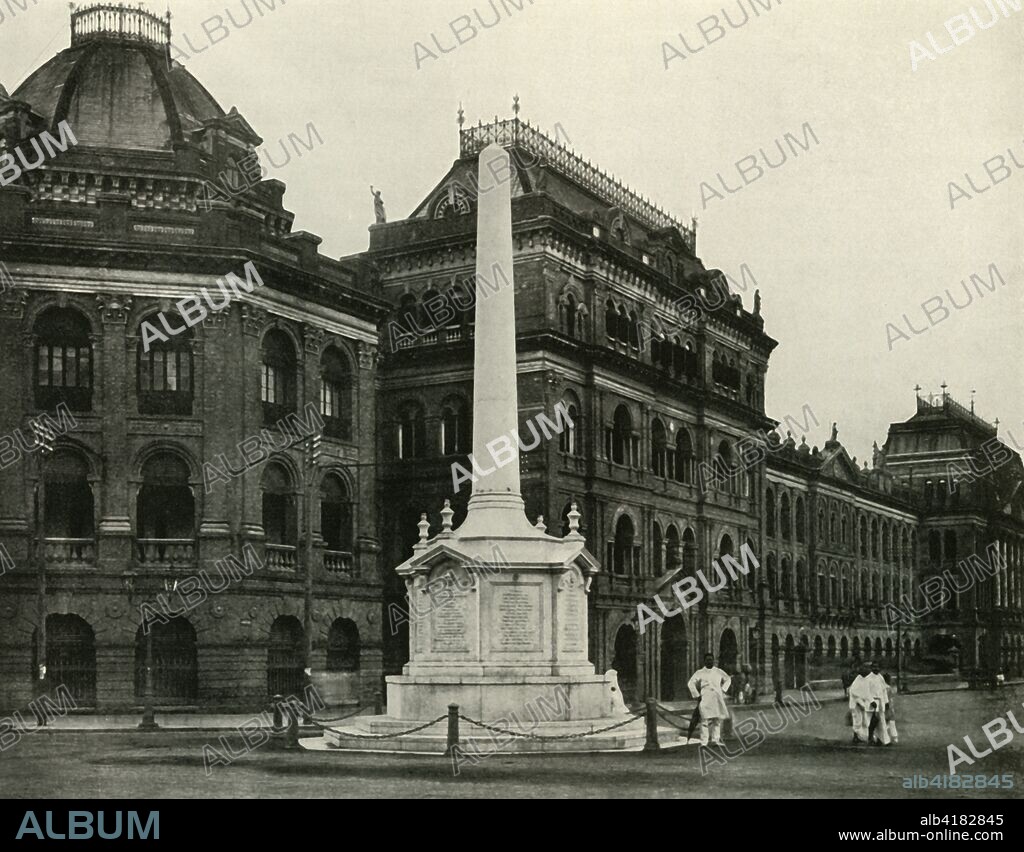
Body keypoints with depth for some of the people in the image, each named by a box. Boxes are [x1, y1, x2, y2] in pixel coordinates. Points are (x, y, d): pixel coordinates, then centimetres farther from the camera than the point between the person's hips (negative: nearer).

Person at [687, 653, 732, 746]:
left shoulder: (719, 672, 14)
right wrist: (697, 695, -2)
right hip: (705, 699, -4)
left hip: (718, 699, 4)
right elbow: (690, 684, 4)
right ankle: (703, 742, -10)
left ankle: (715, 740, 13)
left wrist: (723, 689, 14)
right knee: (705, 720, -10)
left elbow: (728, 679, 28)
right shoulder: (700, 673, 5)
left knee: (717, 720, 4)